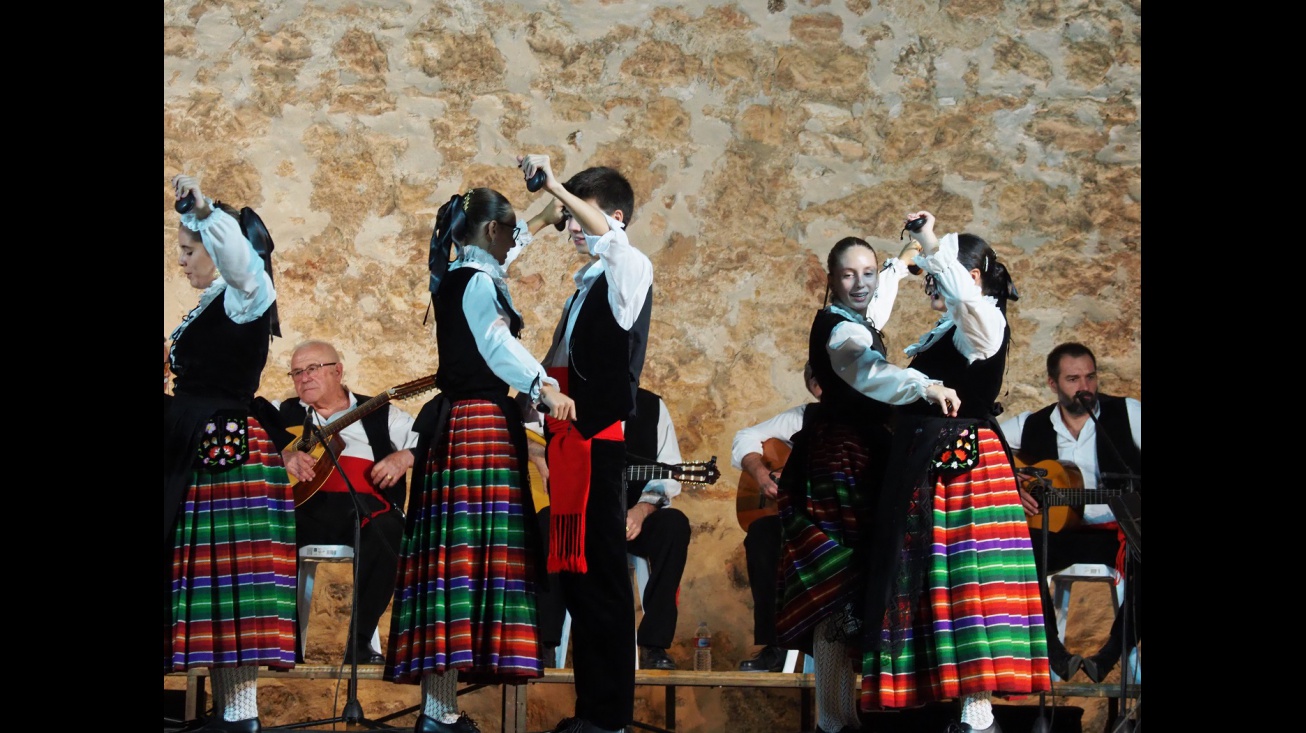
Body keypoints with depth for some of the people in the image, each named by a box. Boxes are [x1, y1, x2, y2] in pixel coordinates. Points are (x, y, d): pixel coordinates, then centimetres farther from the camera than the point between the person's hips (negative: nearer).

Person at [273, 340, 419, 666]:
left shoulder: (380, 415, 18)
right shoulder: (283, 413, 22)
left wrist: (404, 458, -8)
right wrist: (282, 455, -11)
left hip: (365, 509, -1)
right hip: (303, 507, 1)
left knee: (387, 533, -37)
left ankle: (359, 641, -26)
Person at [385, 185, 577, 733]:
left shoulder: (453, 280, 18)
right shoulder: (479, 282, -11)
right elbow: (498, 344, -27)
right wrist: (544, 388, -40)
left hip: (451, 423, 10)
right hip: (483, 423, -10)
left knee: (450, 552, 7)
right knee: (470, 551, -13)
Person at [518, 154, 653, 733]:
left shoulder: (629, 273, -6)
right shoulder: (586, 285, 20)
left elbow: (611, 237, -29)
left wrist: (555, 186, -32)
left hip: (599, 441, -9)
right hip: (570, 444, 9)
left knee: (600, 577, -9)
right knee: (577, 576, 10)